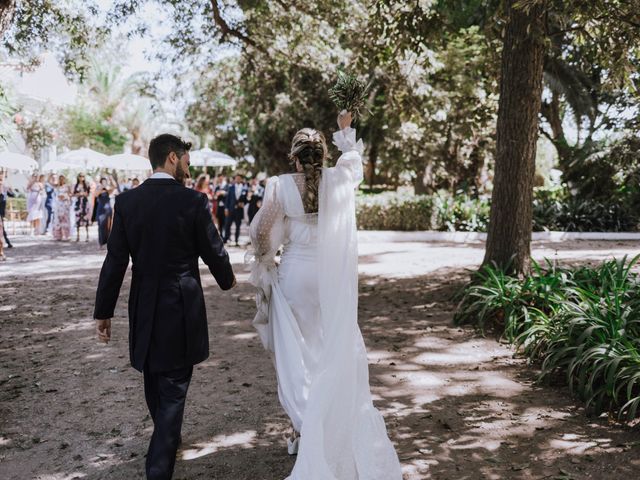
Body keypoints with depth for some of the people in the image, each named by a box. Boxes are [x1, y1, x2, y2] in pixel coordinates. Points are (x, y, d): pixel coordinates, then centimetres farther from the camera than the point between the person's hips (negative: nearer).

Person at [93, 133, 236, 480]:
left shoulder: (126, 201, -2)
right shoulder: (193, 201, -12)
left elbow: (115, 261, -3)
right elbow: (214, 252, -3)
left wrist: (103, 311, 4)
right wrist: (227, 279, 18)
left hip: (143, 309, 4)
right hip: (182, 308, -4)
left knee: (154, 383, 23)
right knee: (173, 389, 4)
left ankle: (167, 439, 46)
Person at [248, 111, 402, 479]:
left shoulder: (280, 186, -10)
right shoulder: (339, 179, -4)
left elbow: (261, 233, -5)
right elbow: (355, 159, 19)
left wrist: (265, 263, 14)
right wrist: (347, 131, 36)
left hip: (294, 275, -1)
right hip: (331, 276, 1)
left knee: (296, 353, 9)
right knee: (337, 350, 11)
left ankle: (303, 431, 14)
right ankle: (338, 426, 18)